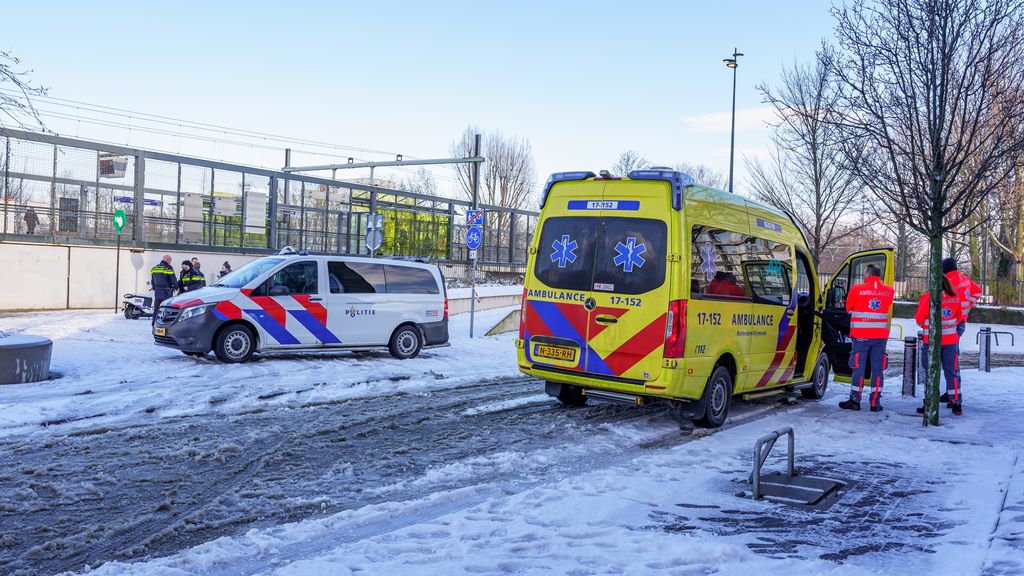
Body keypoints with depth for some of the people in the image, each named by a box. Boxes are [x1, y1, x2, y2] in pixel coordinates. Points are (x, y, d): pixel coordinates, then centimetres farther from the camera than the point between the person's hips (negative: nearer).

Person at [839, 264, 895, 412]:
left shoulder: (857, 289, -7)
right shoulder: (889, 291, 4)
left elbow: (848, 307, 6)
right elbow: (887, 310, 14)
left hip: (861, 336, -3)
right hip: (881, 336, 3)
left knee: (859, 368, 3)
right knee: (878, 369, 7)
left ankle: (855, 401, 6)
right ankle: (875, 403, 9)